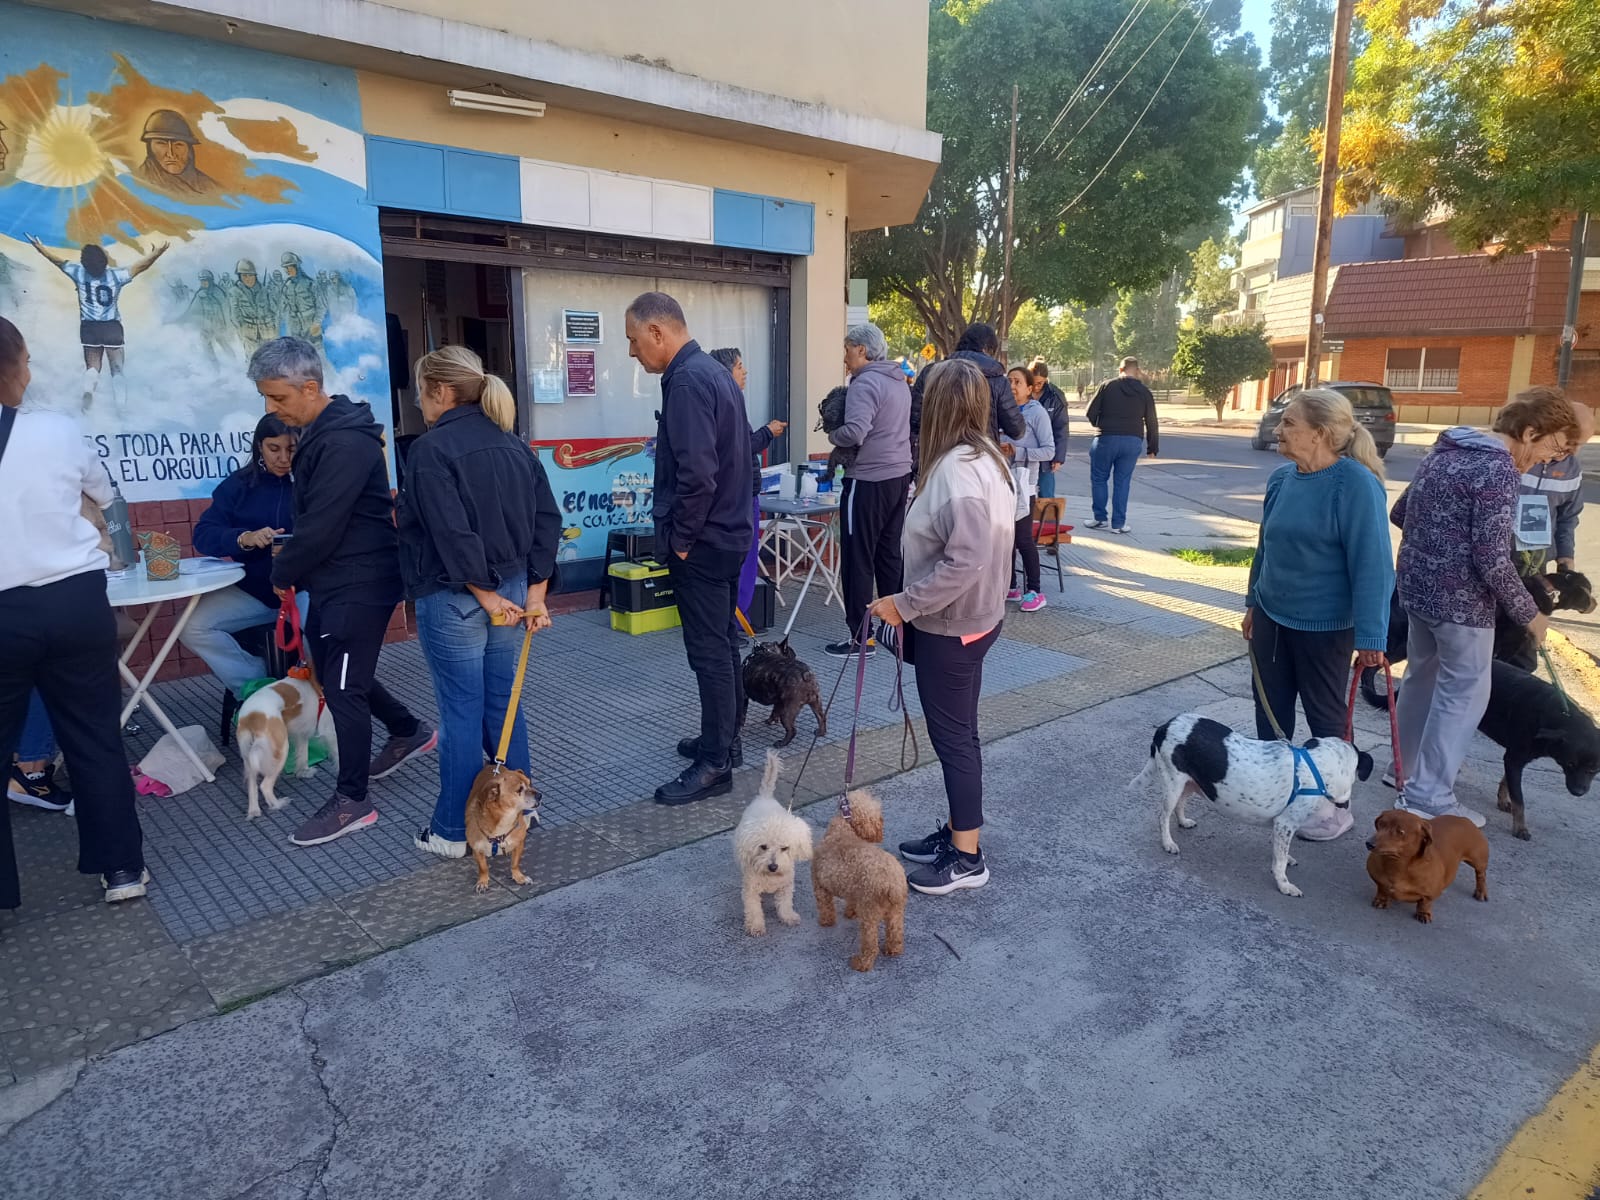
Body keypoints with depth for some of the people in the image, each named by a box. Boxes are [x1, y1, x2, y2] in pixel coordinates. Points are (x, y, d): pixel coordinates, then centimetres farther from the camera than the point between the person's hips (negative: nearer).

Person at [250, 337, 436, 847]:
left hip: (360, 584, -10)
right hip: (334, 581, 10)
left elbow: (321, 528, -23)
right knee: (330, 670, 20)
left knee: (343, 687, -3)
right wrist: (296, 570, 6)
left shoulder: (345, 443, -22)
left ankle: (352, 802, 10)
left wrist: (283, 572, -8)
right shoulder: (320, 432, 9)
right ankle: (409, 731, 38)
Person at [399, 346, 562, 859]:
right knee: (503, 702, 15)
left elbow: (452, 534, -21)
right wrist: (535, 591, 4)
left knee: (461, 712, 2)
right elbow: (547, 519, 5)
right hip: (512, 590, 7)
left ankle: (454, 831, 15)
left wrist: (485, 595, -14)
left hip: (454, 600, -7)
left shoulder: (431, 450, -13)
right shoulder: (512, 445, 8)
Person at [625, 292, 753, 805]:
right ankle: (724, 736, 32)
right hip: (727, 532, 10)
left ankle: (714, 764, 7)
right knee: (724, 643, 18)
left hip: (702, 542, -10)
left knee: (710, 652, -2)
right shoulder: (714, 370, 13)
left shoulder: (687, 381, -19)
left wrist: (680, 538, -15)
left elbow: (696, 473, -28)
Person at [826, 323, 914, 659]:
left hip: (869, 482, -9)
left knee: (858, 559, -1)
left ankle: (859, 637, 3)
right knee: (889, 555, 15)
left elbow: (854, 432, -26)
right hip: (899, 476, 9)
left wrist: (832, 435, -6)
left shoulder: (865, 383, -15)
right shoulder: (899, 382, 14)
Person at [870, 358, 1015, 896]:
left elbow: (963, 563, -30)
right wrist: (914, 606, 11)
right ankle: (956, 831, 34)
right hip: (969, 618, 10)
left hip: (951, 626, -10)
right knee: (955, 731, 19)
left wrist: (904, 604, -22)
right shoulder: (985, 457, 6)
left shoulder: (956, 470, -25)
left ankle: (966, 857, 17)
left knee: (954, 734, 3)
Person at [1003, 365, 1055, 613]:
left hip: (1023, 484, -5)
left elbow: (1049, 450, -9)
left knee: (1023, 539, -2)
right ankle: (1009, 587, 21)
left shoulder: (1037, 413, -6)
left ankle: (1034, 591, 9)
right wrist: (998, 449, -2)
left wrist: (1018, 452, -19)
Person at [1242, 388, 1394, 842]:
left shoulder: (1355, 484, -20)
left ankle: (1336, 805, 26)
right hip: (1272, 616, 6)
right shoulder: (1282, 478, 1)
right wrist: (1253, 602, 18)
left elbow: (1371, 564, -22)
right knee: (1270, 705, 16)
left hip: (1324, 626, -6)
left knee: (1325, 716, 8)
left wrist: (1370, 636, -22)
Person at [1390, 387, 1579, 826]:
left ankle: (1410, 764, 36)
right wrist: (1529, 613, -10)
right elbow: (1492, 557, -21)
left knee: (1422, 675, 21)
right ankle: (1428, 797, 6)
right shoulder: (1499, 469, -18)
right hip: (1460, 598, -9)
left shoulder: (1445, 450, 8)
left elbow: (1399, 512, 17)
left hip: (1416, 585, 9)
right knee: (1464, 694, 2)